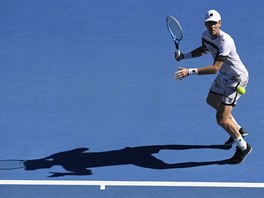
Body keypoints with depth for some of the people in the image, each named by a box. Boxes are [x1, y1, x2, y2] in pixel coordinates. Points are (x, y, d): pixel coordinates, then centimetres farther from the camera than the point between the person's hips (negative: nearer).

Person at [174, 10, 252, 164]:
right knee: (212, 101, 31)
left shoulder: (225, 41, -35)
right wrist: (184, 56, 3)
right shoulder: (206, 35, -8)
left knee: (222, 120, -12)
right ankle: (238, 130, 48)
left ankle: (243, 147, 11)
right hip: (224, 76, 9)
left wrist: (190, 72, -45)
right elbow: (204, 49, 16)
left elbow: (215, 68, -40)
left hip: (237, 78, -9)